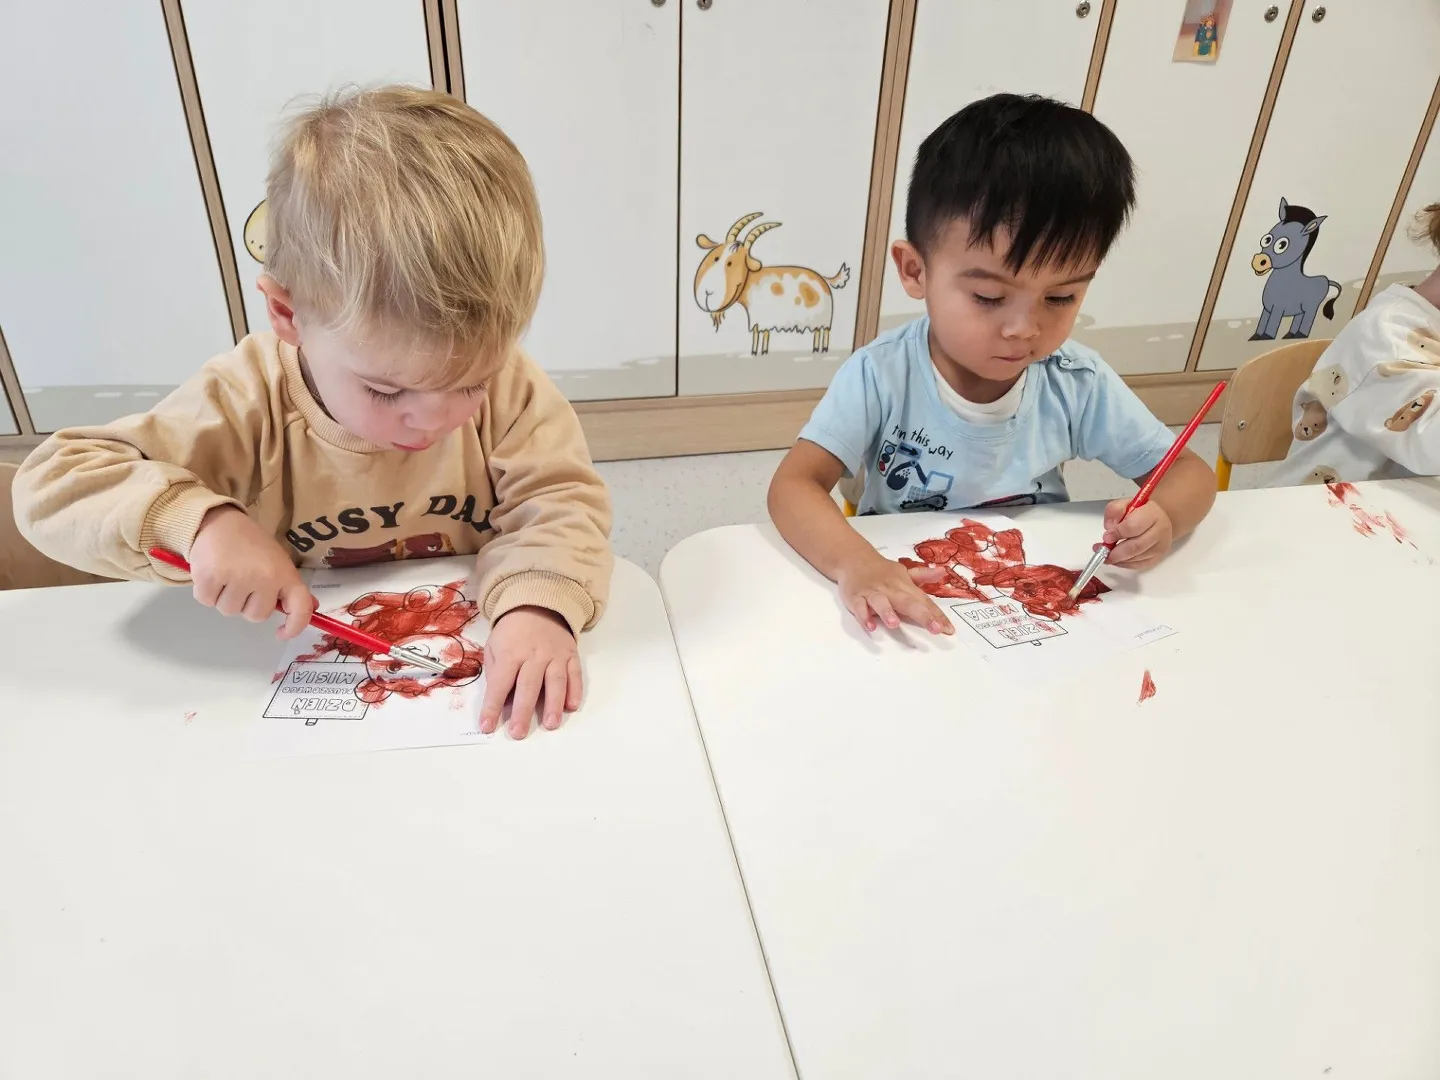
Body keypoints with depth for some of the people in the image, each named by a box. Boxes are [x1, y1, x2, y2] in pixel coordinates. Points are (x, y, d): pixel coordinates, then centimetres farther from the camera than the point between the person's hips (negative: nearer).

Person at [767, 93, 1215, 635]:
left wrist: (1160, 517, -23)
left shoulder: (1079, 384, -8)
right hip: (909, 608, -2)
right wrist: (853, 561, -41)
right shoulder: (881, 376, -16)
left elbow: (1190, 472, 0)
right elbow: (795, 484, -22)